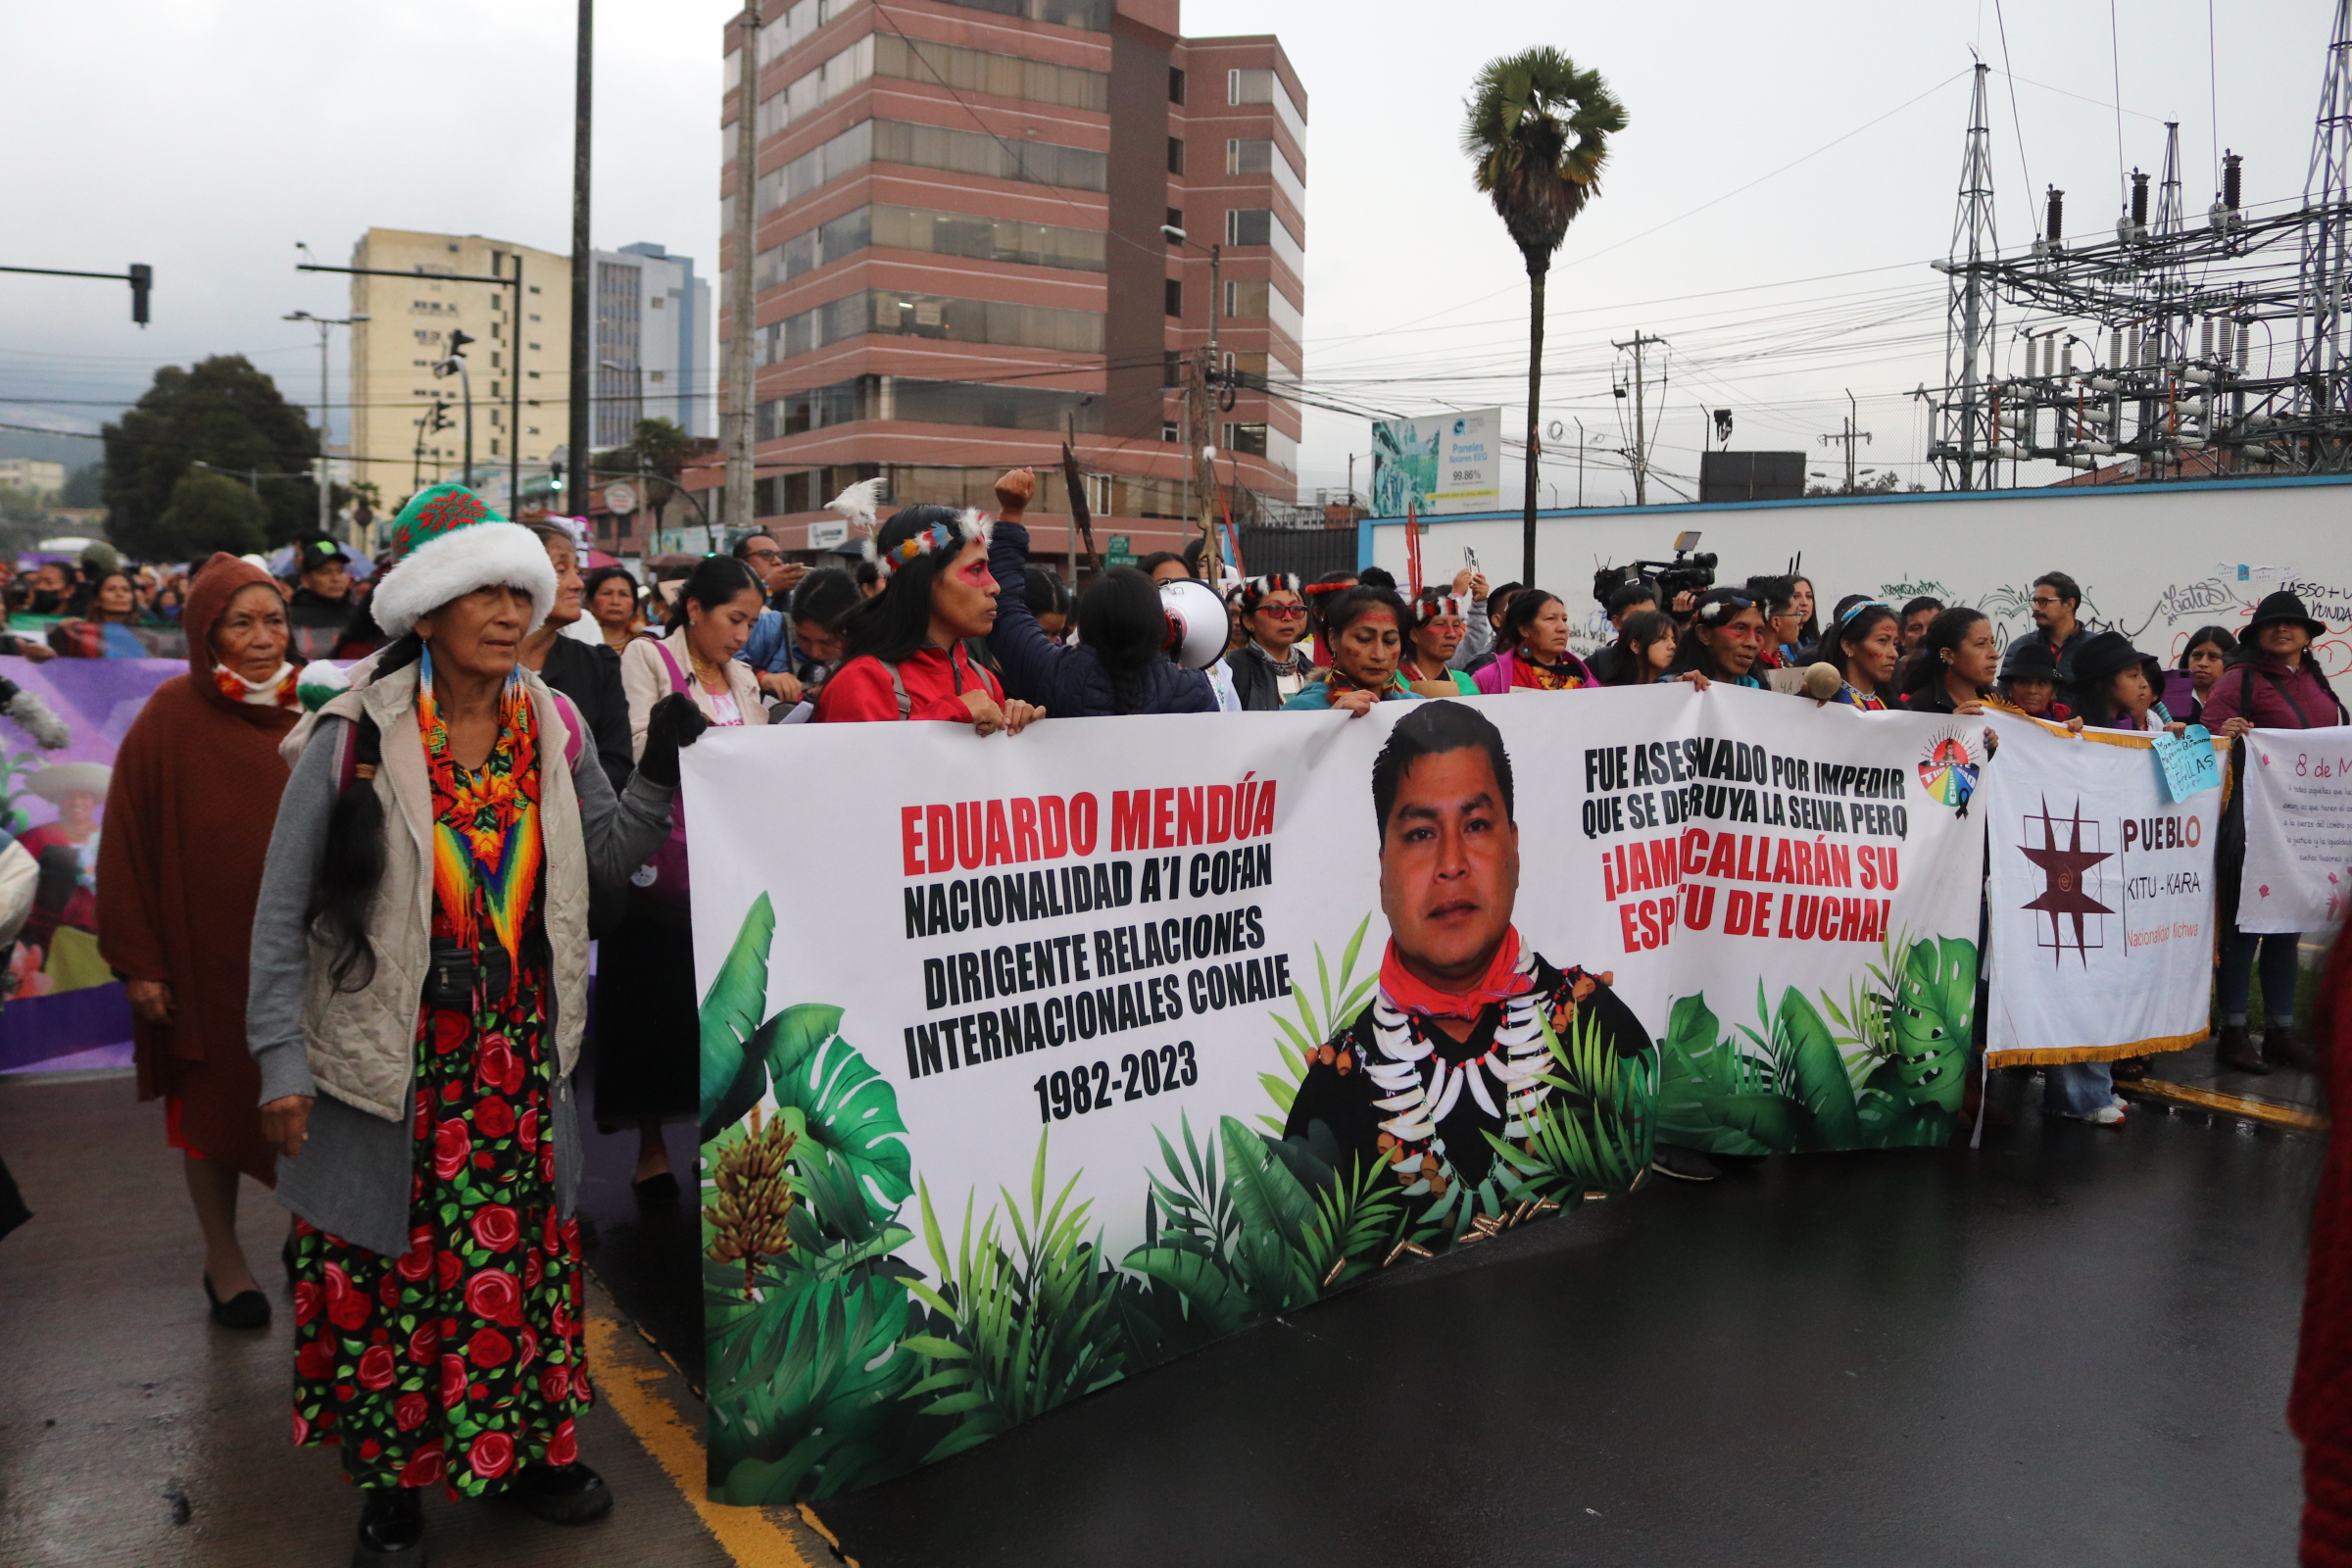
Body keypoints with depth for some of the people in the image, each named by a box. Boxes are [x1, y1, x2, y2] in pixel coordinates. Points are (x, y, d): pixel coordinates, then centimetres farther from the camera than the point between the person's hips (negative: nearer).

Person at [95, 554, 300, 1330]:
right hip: (207, 952, -2)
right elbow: (128, 846, -7)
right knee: (214, 1103, 12)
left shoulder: (311, 711, 0)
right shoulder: (170, 719, -8)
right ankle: (224, 1259, 30)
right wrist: (139, 962, -9)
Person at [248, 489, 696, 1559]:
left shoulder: (551, 727, 0)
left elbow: (606, 859, 8)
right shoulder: (356, 737, -11)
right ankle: (389, 1480, 29)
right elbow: (283, 915, -7)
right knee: (390, 1266, 7)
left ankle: (526, 1449, 33)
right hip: (390, 1058, -3)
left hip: (518, 1051, 4)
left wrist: (660, 779, -7)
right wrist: (280, 1061, -9)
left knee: (524, 1248, 13)